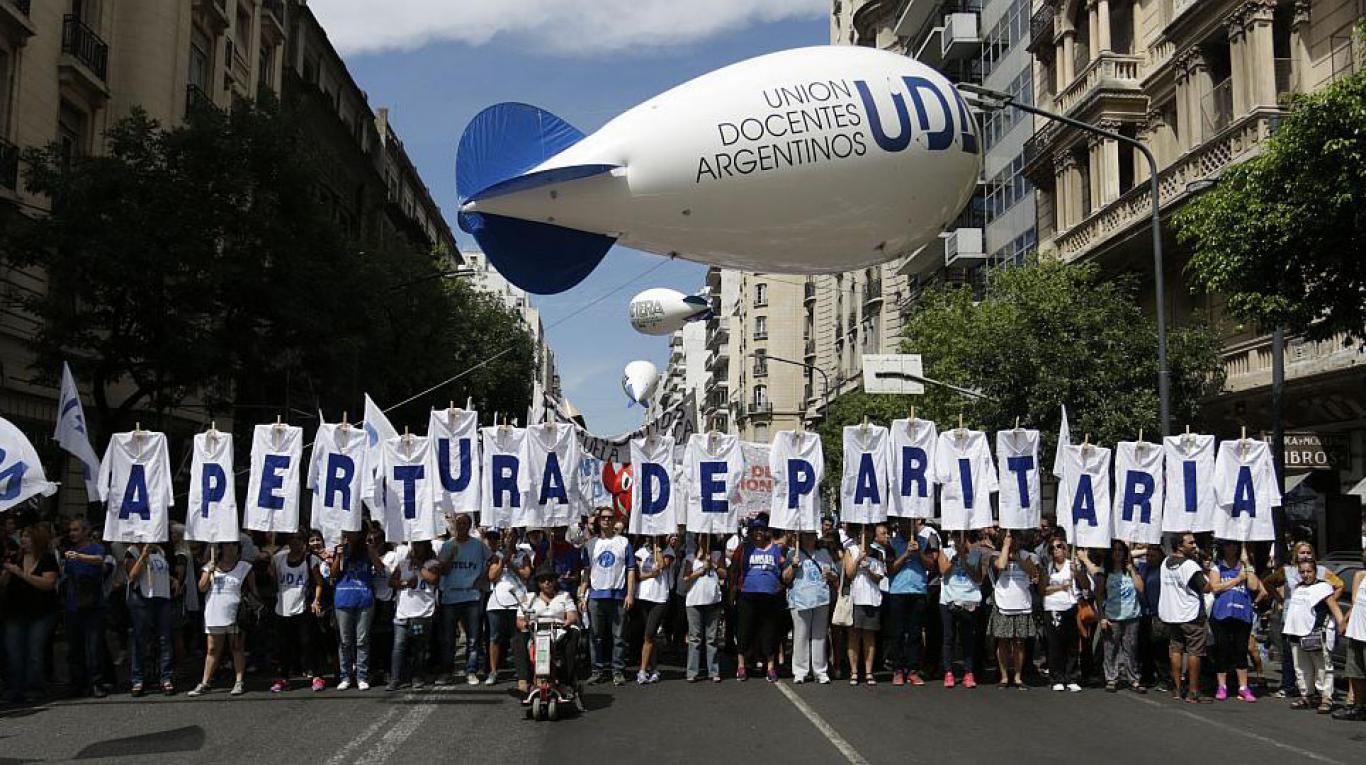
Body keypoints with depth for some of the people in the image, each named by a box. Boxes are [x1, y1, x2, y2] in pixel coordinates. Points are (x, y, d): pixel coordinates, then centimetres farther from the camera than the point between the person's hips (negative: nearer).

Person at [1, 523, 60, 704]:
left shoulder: (48, 559, -3)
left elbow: (48, 583, -15)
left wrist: (22, 574, -17)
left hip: (41, 614, -4)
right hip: (15, 613, 4)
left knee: (35, 652, -7)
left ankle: (33, 688, -1)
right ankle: (15, 691, 2)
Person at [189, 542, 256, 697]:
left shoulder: (245, 567, 3)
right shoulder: (210, 566, 7)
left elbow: (253, 590, 7)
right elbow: (202, 588, 0)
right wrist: (209, 572, -14)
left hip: (236, 615, -1)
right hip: (215, 614, 2)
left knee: (238, 648, 4)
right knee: (212, 649, 5)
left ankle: (240, 681, 10)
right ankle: (205, 682, 8)